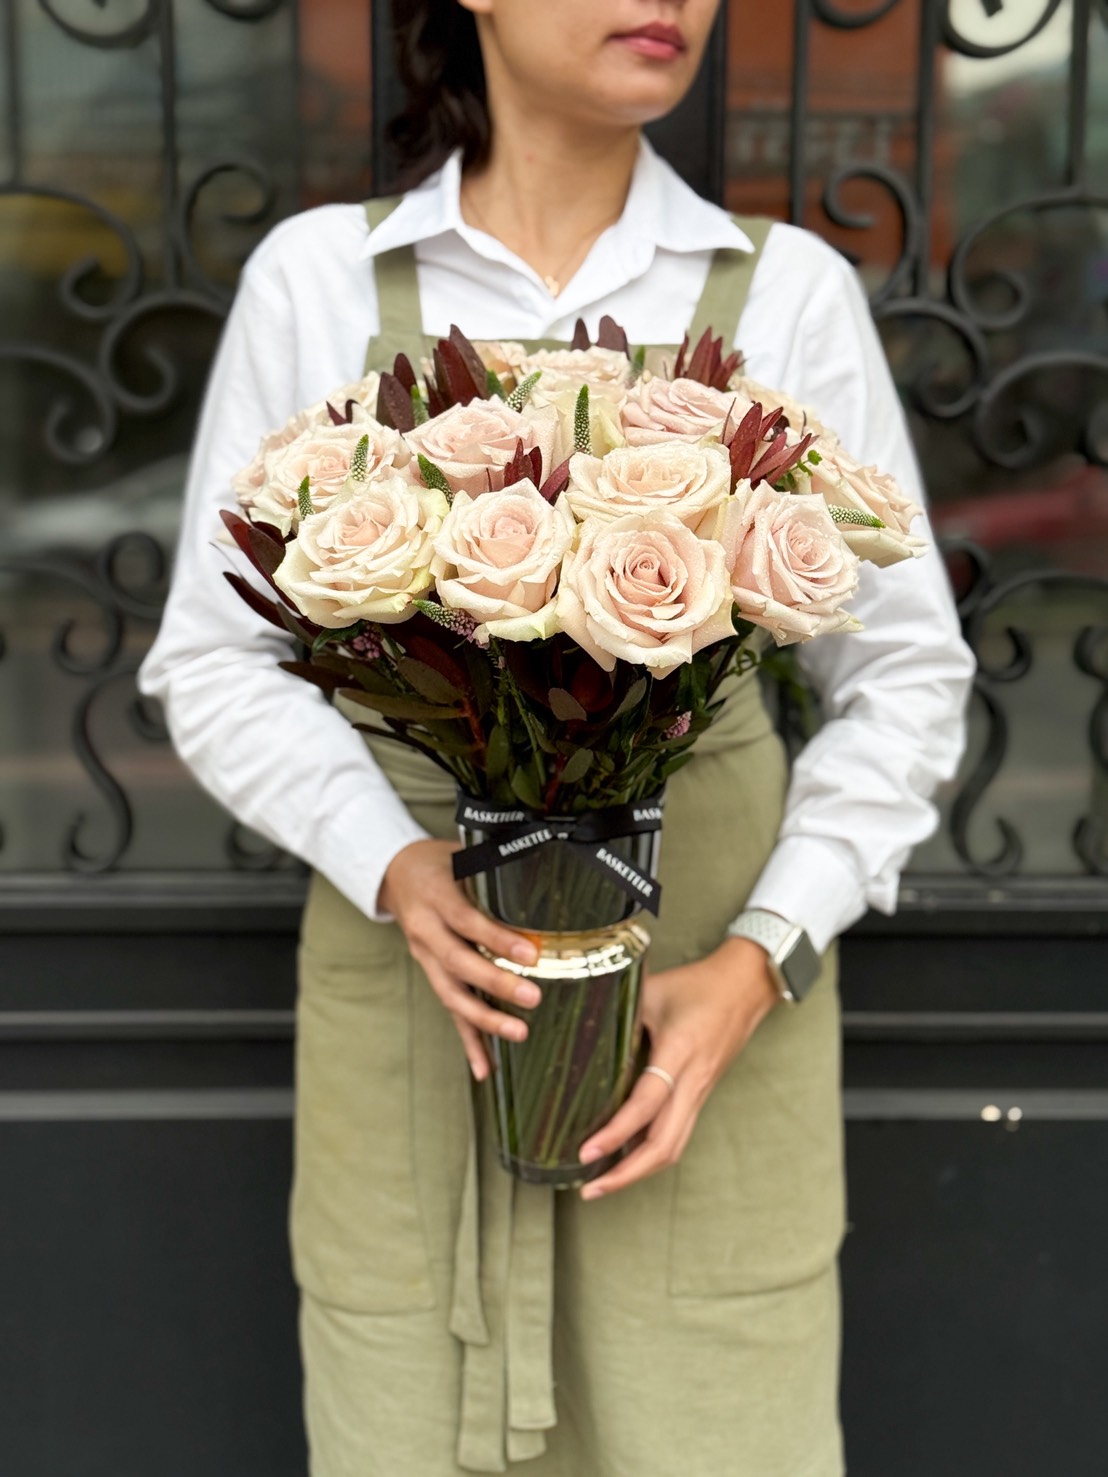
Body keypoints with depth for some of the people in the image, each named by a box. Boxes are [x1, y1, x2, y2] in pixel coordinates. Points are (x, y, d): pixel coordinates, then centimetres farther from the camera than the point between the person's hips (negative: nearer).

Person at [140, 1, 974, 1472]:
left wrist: (760, 965, -10)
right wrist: (395, 871, -15)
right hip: (410, 963, 0)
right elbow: (216, 659, 2)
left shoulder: (788, 290, -1)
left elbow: (903, 675, 3)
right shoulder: (316, 278, -1)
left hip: (704, 977, 0)